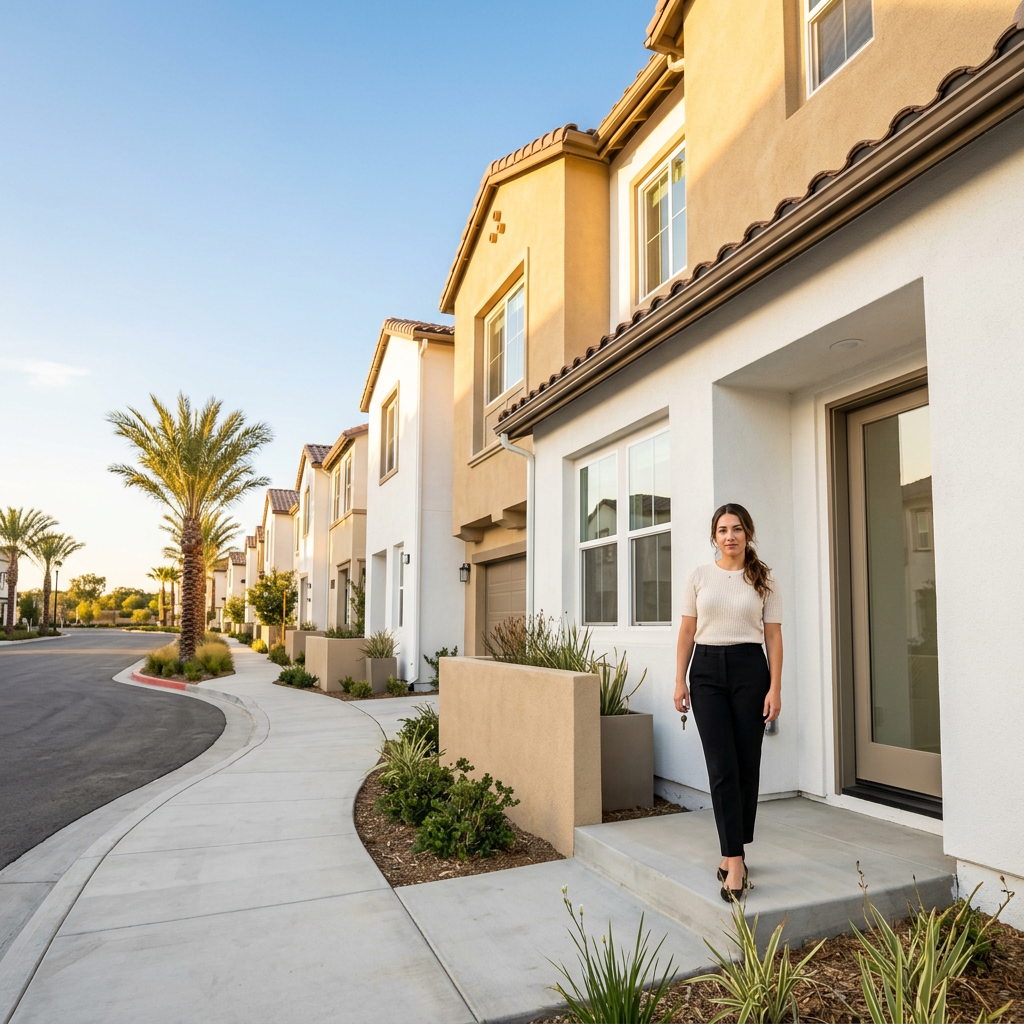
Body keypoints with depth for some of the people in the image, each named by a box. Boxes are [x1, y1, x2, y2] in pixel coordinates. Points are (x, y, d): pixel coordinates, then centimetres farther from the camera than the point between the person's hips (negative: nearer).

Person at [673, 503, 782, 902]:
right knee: (722, 768, -4)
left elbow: (774, 636, 2)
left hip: (749, 669, 0)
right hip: (707, 670, 0)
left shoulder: (764, 580, 4)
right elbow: (687, 632, 7)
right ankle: (735, 861, 0)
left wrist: (775, 688, -6)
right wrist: (680, 681, 2)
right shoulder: (699, 576, 6)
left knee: (746, 766, 5)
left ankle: (732, 852, 22)